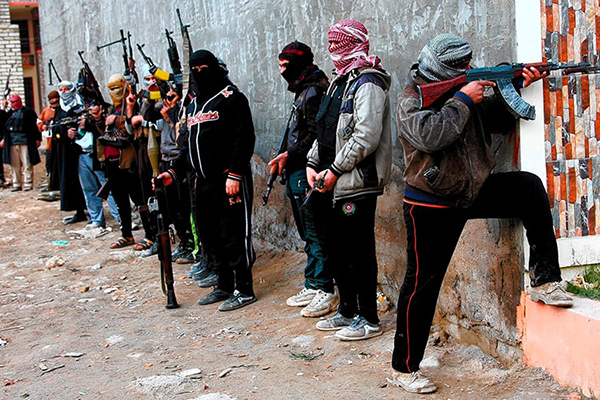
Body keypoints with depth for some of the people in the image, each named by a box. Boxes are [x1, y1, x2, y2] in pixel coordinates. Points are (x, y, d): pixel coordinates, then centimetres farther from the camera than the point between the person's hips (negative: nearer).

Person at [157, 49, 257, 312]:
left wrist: (234, 175, -21)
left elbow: (243, 139, -14)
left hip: (229, 180, -9)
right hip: (203, 182, 9)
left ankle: (244, 290, 3)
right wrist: (174, 172, 13)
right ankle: (225, 286, 24)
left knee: (233, 234, -6)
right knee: (210, 235, 12)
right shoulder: (194, 105, 20)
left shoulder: (231, 97, -6)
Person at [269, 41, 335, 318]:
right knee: (307, 234, 15)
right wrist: (285, 160, 13)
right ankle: (312, 286, 23)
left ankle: (324, 292, -2)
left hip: (307, 174, -11)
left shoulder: (313, 92, -13)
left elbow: (316, 136, -20)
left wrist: (289, 155, -15)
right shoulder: (301, 92, 19)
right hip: (296, 174, 11)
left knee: (315, 234, -7)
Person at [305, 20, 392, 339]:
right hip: (332, 183, 10)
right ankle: (347, 311, 29)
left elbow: (366, 137, -22)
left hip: (357, 183, -10)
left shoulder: (367, 83, -12)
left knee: (358, 250, -3)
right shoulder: (340, 82, 19)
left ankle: (368, 319, 9)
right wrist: (313, 164, 10)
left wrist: (335, 171, -18)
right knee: (336, 245, 16)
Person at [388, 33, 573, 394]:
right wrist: (462, 100, -20)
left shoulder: (463, 88, 9)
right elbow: (430, 135, -30)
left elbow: (498, 121, 15)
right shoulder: (412, 99, -11)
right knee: (422, 283, -2)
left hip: (472, 192, 6)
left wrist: (515, 87, 0)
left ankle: (545, 282, -6)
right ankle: (404, 369, 10)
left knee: (529, 187, -12)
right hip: (431, 207, -6)